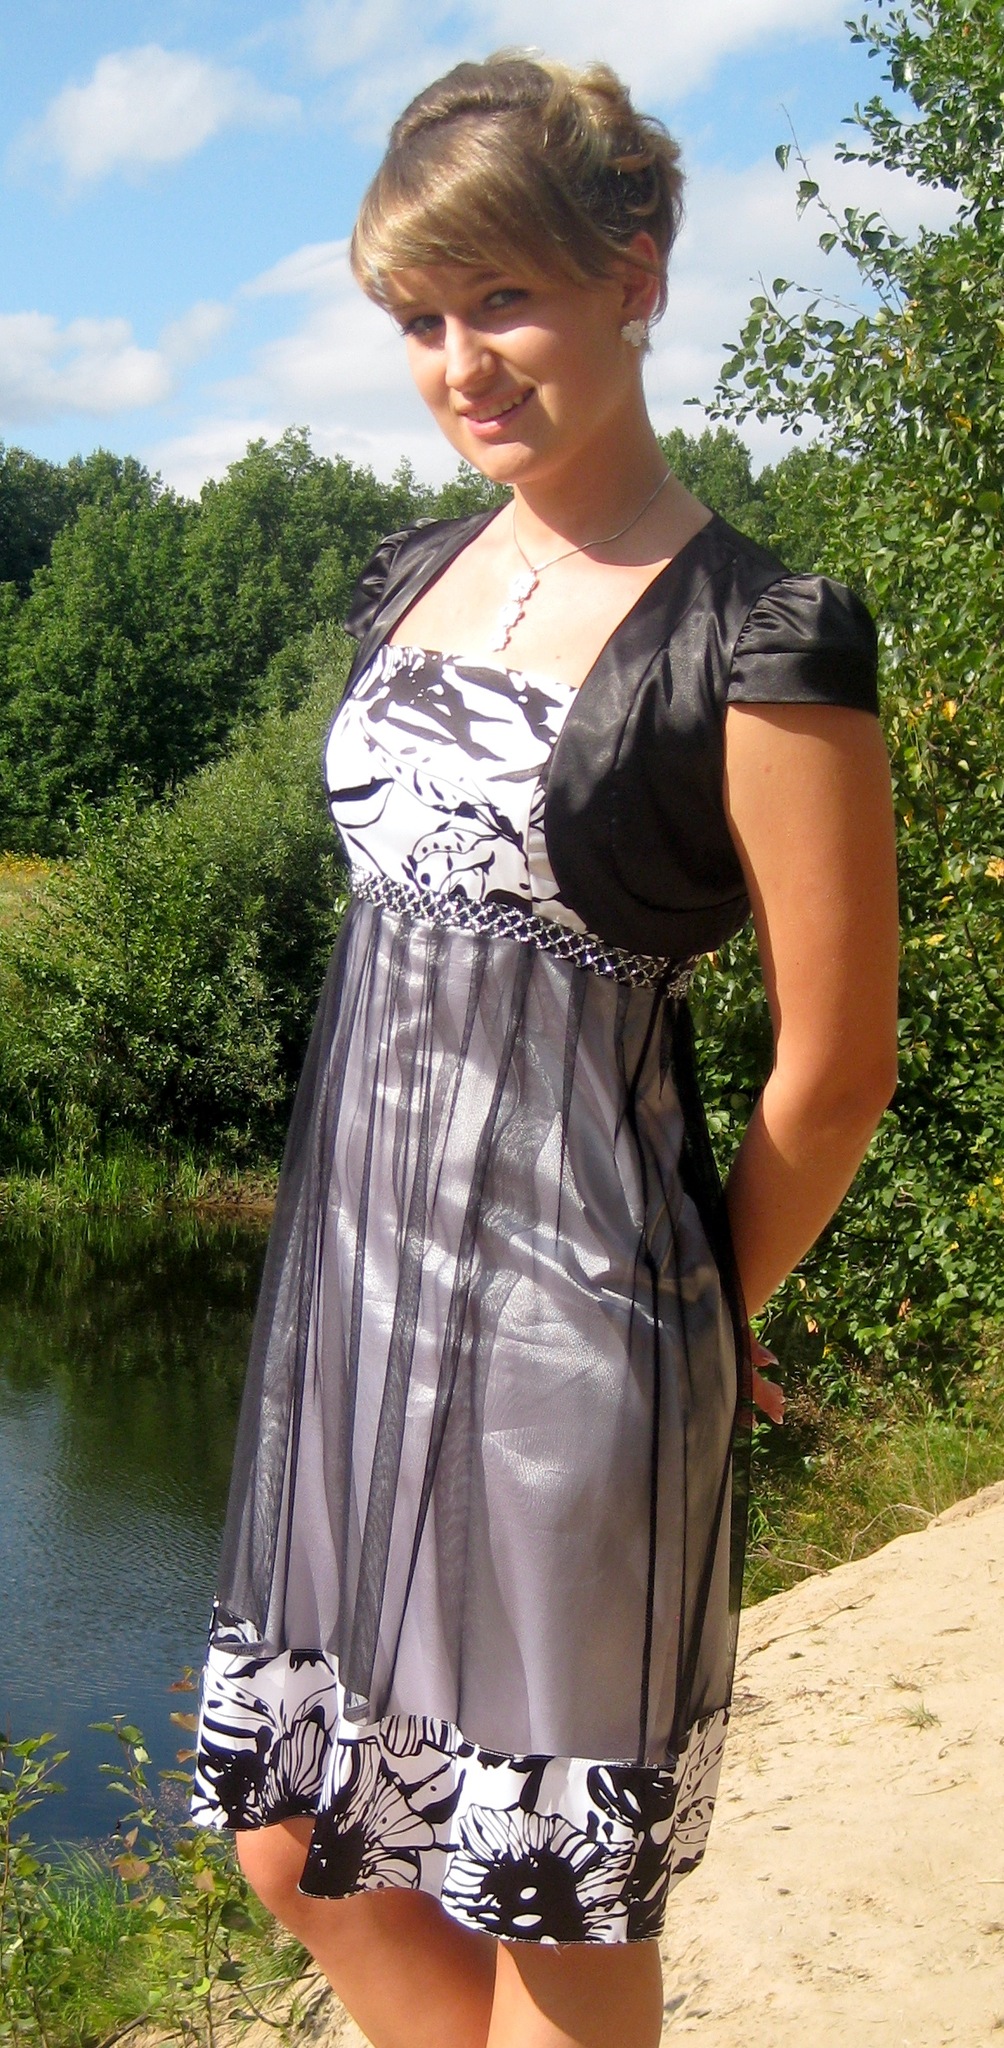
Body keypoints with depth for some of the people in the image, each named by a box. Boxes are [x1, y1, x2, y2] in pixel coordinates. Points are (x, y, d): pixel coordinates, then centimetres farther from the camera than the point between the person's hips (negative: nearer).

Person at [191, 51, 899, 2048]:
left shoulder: (753, 644, -14)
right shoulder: (416, 586, 9)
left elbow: (835, 1066, -10)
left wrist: (692, 1328, 3)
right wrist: (375, 1232, 15)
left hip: (559, 1316, -7)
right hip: (351, 1277, 7)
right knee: (297, 1845, 15)